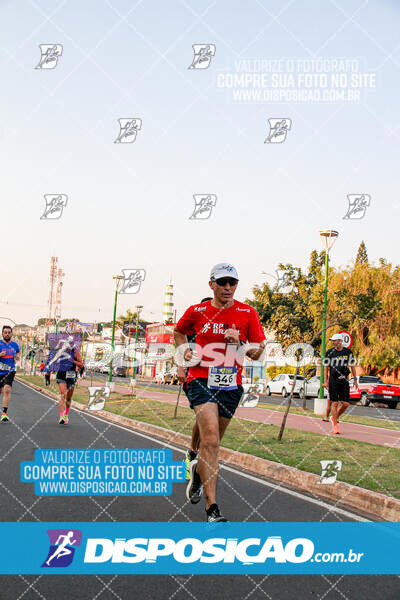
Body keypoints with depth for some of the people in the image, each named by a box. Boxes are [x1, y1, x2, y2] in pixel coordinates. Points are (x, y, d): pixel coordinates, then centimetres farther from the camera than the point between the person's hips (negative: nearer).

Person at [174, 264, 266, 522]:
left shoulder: (247, 313, -1)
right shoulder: (197, 311, 0)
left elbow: (259, 353, 0)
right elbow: (179, 332, 21)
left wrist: (240, 343, -17)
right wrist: (184, 356, 9)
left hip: (231, 385, 2)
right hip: (201, 380, -2)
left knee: (212, 443, 14)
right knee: (210, 439, -19)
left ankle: (198, 469, 48)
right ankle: (212, 508, -18)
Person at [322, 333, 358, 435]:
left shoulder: (348, 352, 4)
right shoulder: (330, 352, 0)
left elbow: (352, 366, 13)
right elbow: (326, 367, 3)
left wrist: (355, 379, 12)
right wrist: (325, 381, -5)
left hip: (344, 380, 2)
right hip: (333, 380, -2)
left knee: (346, 403, -3)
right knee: (335, 403, -3)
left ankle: (335, 418, 22)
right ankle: (335, 426, 7)